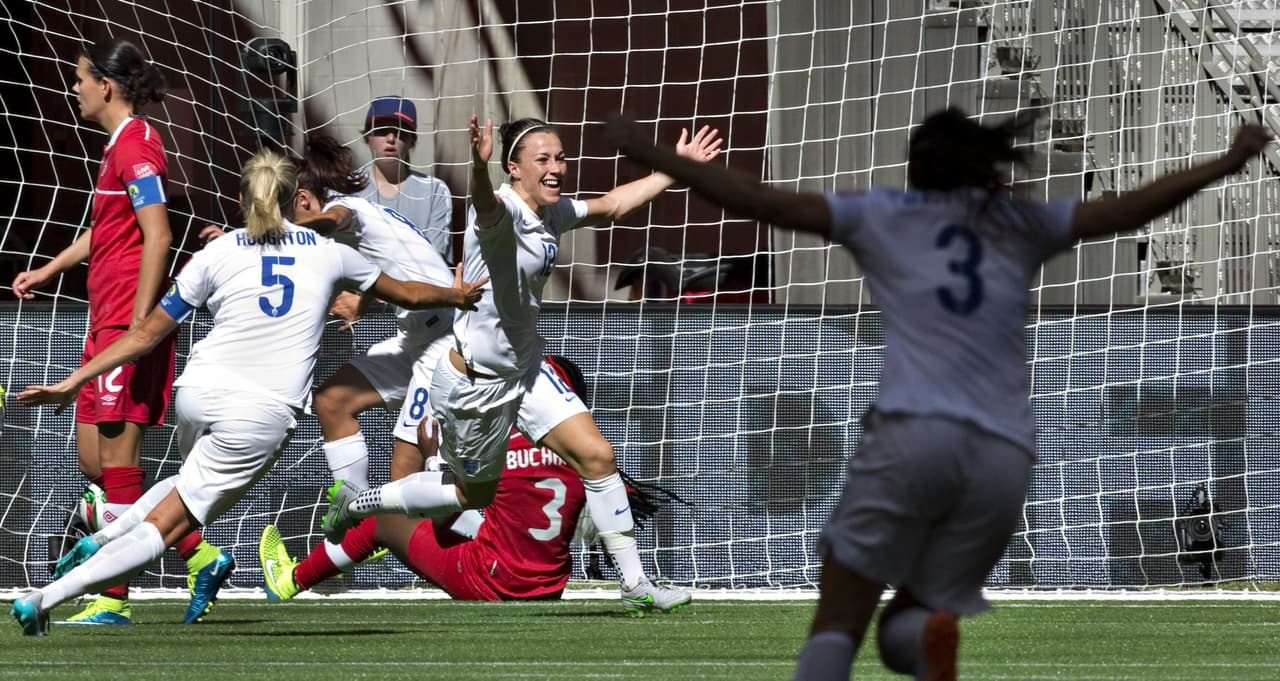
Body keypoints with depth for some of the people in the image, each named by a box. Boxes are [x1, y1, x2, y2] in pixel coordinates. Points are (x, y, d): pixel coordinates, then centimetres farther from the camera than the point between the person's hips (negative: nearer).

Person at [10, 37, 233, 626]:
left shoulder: (135, 147, -13)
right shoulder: (119, 146, 17)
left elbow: (157, 237, -20)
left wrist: (138, 326, -23)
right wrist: (47, 271, 33)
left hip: (129, 322, -10)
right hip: (107, 324, 10)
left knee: (117, 458, -6)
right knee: (94, 459, 11)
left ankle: (114, 600, -3)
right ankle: (199, 557, 14)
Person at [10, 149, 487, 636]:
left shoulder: (215, 255, 8)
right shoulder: (327, 252, 9)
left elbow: (147, 334, 6)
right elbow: (407, 294, 23)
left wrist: (73, 381, 11)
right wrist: (457, 295, 43)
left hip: (198, 394, 2)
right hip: (263, 412, -2)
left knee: (194, 482, 35)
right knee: (162, 528, 0)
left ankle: (101, 540, 16)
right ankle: (43, 599, -12)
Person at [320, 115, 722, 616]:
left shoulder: (554, 214, 1)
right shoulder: (503, 212, -26)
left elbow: (612, 205, 20)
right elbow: (486, 204, -52)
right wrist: (479, 165, -76)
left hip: (525, 372, 8)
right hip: (473, 383, -8)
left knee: (597, 456, -4)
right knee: (472, 495, 11)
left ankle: (635, 585, 4)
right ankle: (354, 505, 32)